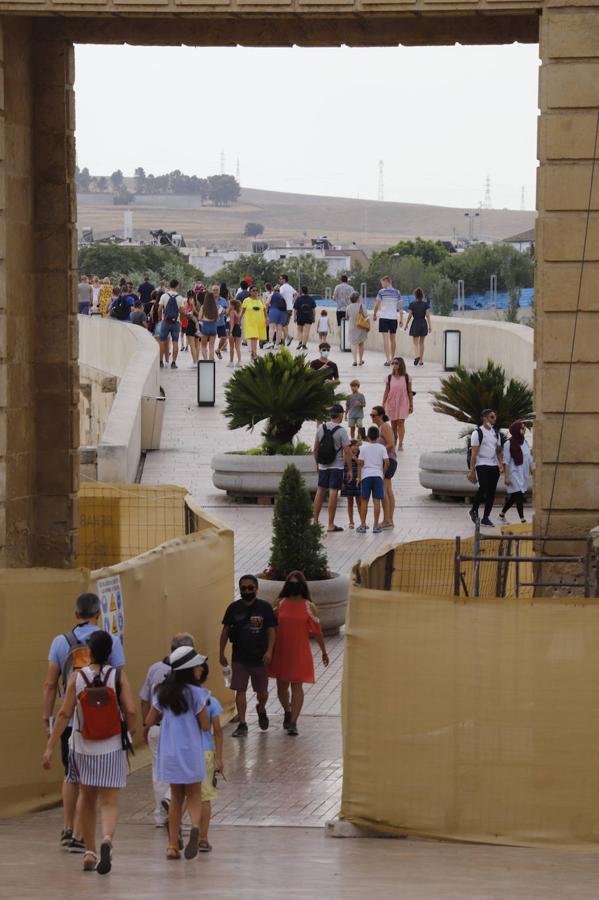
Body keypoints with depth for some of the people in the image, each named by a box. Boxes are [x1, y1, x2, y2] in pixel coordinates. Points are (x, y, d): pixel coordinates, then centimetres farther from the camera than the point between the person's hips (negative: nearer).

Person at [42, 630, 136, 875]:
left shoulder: (77, 677, -5)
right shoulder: (118, 676, -7)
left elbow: (64, 714, -8)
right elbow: (130, 710, -14)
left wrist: (50, 747, -6)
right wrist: (131, 730, 7)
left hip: (84, 748, 1)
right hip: (112, 749, -1)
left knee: (87, 798, 20)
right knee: (109, 802, 0)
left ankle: (89, 852, 23)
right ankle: (106, 839, -29)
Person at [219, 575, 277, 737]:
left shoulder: (265, 607, -3)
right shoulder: (234, 608, 2)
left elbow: (271, 631, -2)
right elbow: (225, 631, 9)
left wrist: (269, 651, -14)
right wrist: (222, 653, 6)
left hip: (259, 657, -1)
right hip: (239, 657, 1)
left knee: (262, 691, 10)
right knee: (240, 690, -4)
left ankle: (261, 710, 42)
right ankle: (242, 725, 2)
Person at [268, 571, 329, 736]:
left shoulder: (309, 607, 0)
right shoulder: (279, 604, 4)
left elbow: (316, 630, 4)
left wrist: (323, 652, 8)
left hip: (300, 652, -2)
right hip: (281, 651, 2)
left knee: (297, 687, -6)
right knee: (282, 685, 10)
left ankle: (293, 723, -7)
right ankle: (287, 712, 37)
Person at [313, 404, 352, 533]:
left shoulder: (321, 428, 3)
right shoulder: (341, 431, -12)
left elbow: (315, 449, 10)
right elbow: (347, 452, -13)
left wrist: (317, 464, 22)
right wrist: (350, 470, -6)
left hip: (323, 466, 5)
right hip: (337, 466, -5)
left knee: (320, 492, 15)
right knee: (333, 493, -4)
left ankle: (315, 521, 19)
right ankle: (331, 525, -3)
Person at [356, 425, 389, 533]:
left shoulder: (364, 447, 0)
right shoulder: (382, 448, 2)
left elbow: (360, 463, -2)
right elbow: (386, 462, -4)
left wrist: (359, 476, 4)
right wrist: (383, 472, 12)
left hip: (366, 475, 0)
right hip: (378, 475, 0)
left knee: (364, 501, 6)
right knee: (377, 501, 0)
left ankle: (363, 525, 5)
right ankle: (376, 525, -2)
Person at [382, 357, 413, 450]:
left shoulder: (407, 378, 0)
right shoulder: (389, 378, 3)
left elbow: (410, 392, 4)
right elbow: (386, 392, 5)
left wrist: (411, 405, 4)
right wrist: (383, 405, 2)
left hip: (403, 403, -2)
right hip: (391, 403, 2)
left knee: (401, 423, -11)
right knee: (393, 424, 6)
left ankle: (400, 444, -10)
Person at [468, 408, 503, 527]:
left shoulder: (495, 433, 16)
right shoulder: (478, 433, -4)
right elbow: (474, 453, -8)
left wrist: (501, 464, 7)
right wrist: (472, 470, -12)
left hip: (494, 465, 6)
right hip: (482, 465, -6)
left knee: (491, 492, 3)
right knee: (484, 488, -20)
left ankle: (486, 517, 9)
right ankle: (474, 510, 1)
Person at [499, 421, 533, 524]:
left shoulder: (525, 442, 9)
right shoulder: (509, 444, -11)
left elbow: (529, 459, 15)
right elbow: (506, 462, -11)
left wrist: (532, 471, 11)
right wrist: (506, 477, -14)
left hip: (524, 474, 7)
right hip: (514, 473, -7)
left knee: (514, 496, 12)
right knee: (519, 495, -10)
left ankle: (502, 514, 28)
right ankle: (522, 520, -9)